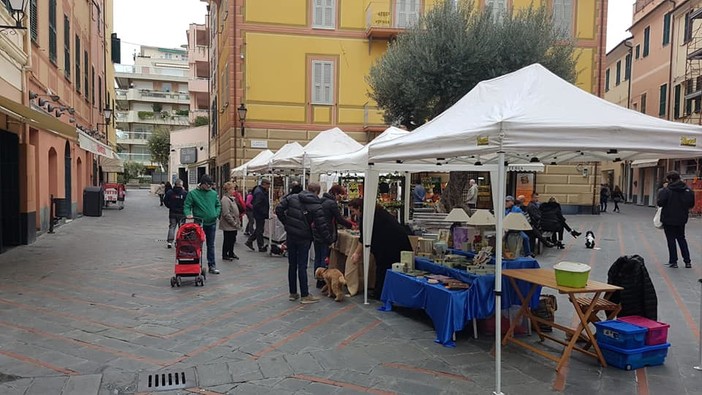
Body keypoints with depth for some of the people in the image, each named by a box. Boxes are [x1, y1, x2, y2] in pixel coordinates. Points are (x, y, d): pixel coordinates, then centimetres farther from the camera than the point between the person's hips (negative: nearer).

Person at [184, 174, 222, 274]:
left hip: (211, 223, 3)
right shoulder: (192, 193, -5)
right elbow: (186, 206, -5)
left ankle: (212, 265, 18)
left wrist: (216, 214, -2)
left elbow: (218, 205, 14)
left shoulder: (214, 193, 6)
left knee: (211, 245, 11)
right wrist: (188, 214, -23)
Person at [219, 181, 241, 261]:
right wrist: (234, 223, -19)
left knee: (233, 239, 17)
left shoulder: (232, 198, 13)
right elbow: (226, 214, -23)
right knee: (227, 240, 2)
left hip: (233, 225, 9)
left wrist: (237, 221, 13)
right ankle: (225, 255, 15)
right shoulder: (225, 199, -19)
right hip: (228, 225, -9)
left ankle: (231, 253, 31)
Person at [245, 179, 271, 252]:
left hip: (260, 214, 10)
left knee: (258, 229, 19)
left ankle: (249, 242, 26)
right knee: (259, 230, 0)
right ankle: (261, 247, 9)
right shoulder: (259, 192, -20)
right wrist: (264, 213, -23)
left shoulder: (261, 191, 12)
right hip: (260, 215, -10)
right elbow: (257, 205, -26)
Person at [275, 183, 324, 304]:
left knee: (292, 265, 13)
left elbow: (279, 209, -4)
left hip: (290, 235, 4)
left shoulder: (292, 197, 0)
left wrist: (286, 223, 5)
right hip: (304, 238, -4)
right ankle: (304, 296, 8)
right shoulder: (316, 205, -11)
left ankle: (293, 293, 22)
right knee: (302, 266, 2)